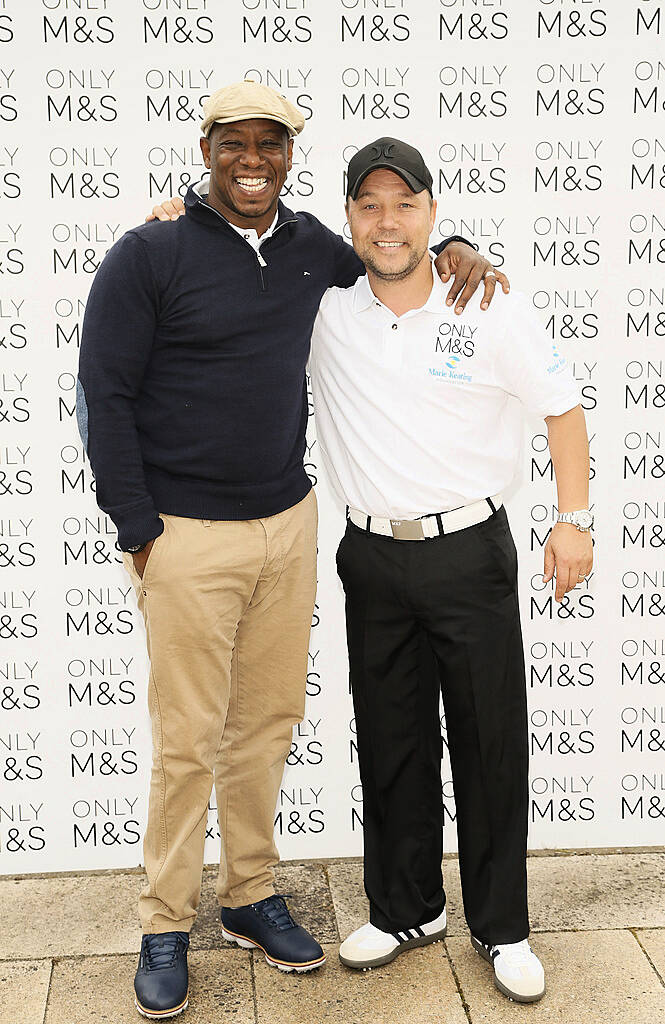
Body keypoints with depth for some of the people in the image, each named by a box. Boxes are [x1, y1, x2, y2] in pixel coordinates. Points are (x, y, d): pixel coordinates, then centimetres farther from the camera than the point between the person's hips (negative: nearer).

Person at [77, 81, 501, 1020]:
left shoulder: (310, 248, 9)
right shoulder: (149, 255, -7)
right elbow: (104, 396, -7)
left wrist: (451, 248, 8)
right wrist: (139, 527, -10)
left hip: (288, 524, 5)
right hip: (187, 537, -5)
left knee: (269, 721, 12)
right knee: (188, 739, 1)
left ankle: (251, 897, 29)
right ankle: (166, 927, 18)